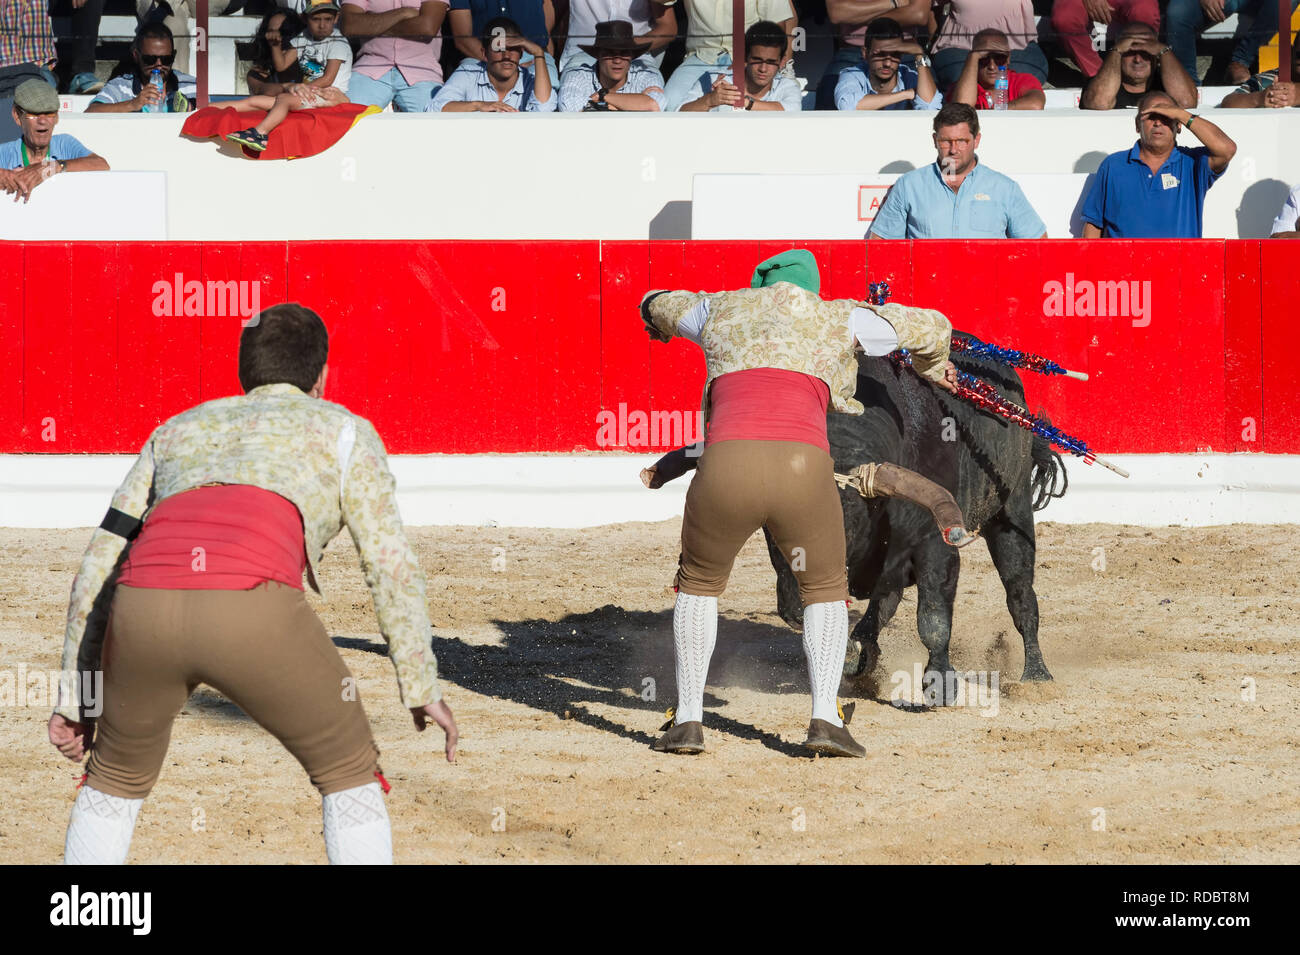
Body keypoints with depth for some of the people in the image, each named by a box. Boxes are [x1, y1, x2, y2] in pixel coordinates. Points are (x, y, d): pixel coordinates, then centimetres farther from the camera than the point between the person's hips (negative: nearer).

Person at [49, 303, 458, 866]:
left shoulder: (177, 431, 35)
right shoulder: (342, 429, 26)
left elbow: (98, 570, 29)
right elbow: (391, 566, 15)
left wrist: (76, 697, 30)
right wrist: (421, 687, 18)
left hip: (144, 610, 3)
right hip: (252, 609, -3)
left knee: (116, 779, 28)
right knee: (350, 775, 18)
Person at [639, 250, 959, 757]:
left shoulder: (720, 310, 27)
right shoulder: (837, 318, 23)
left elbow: (658, 306, 50)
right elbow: (933, 326, 35)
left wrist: (661, 324, 75)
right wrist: (932, 367, 58)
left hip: (726, 470, 1)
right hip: (803, 468, -1)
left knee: (698, 583, 27)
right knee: (825, 590, 23)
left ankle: (688, 719, 18)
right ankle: (825, 717, 6)